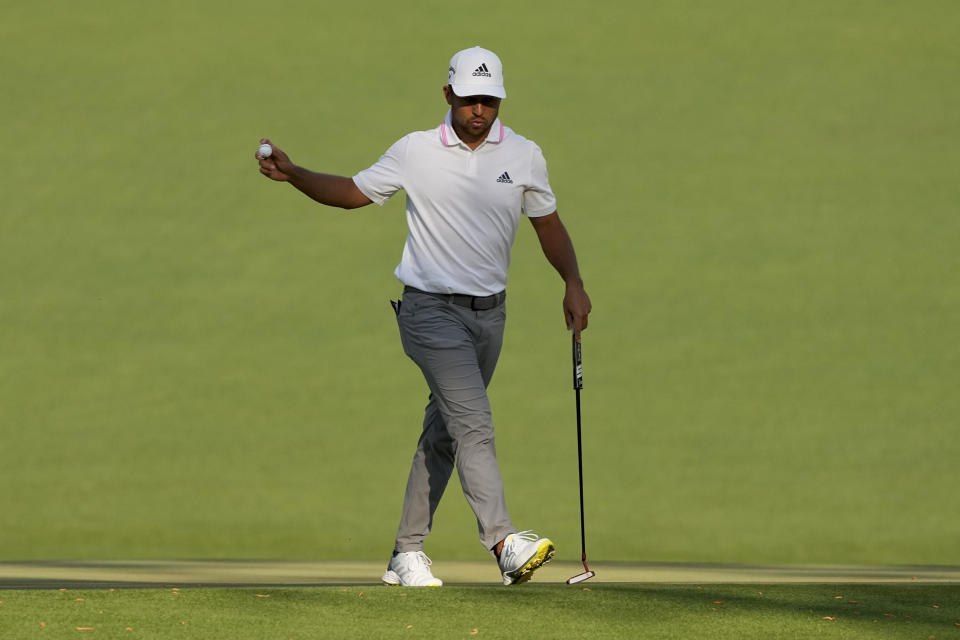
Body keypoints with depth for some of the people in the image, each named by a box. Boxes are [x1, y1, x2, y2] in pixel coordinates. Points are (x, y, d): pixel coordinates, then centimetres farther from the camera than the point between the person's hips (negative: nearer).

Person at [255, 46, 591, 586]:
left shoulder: (524, 156, 2)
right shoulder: (416, 152, -3)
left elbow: (548, 223, 12)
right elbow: (352, 192, 6)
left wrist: (574, 285, -1)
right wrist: (293, 174, -8)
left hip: (489, 314, 4)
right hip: (432, 311, -4)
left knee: (444, 434, 10)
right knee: (472, 421, -19)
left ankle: (408, 552, 18)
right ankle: (505, 543, -31)